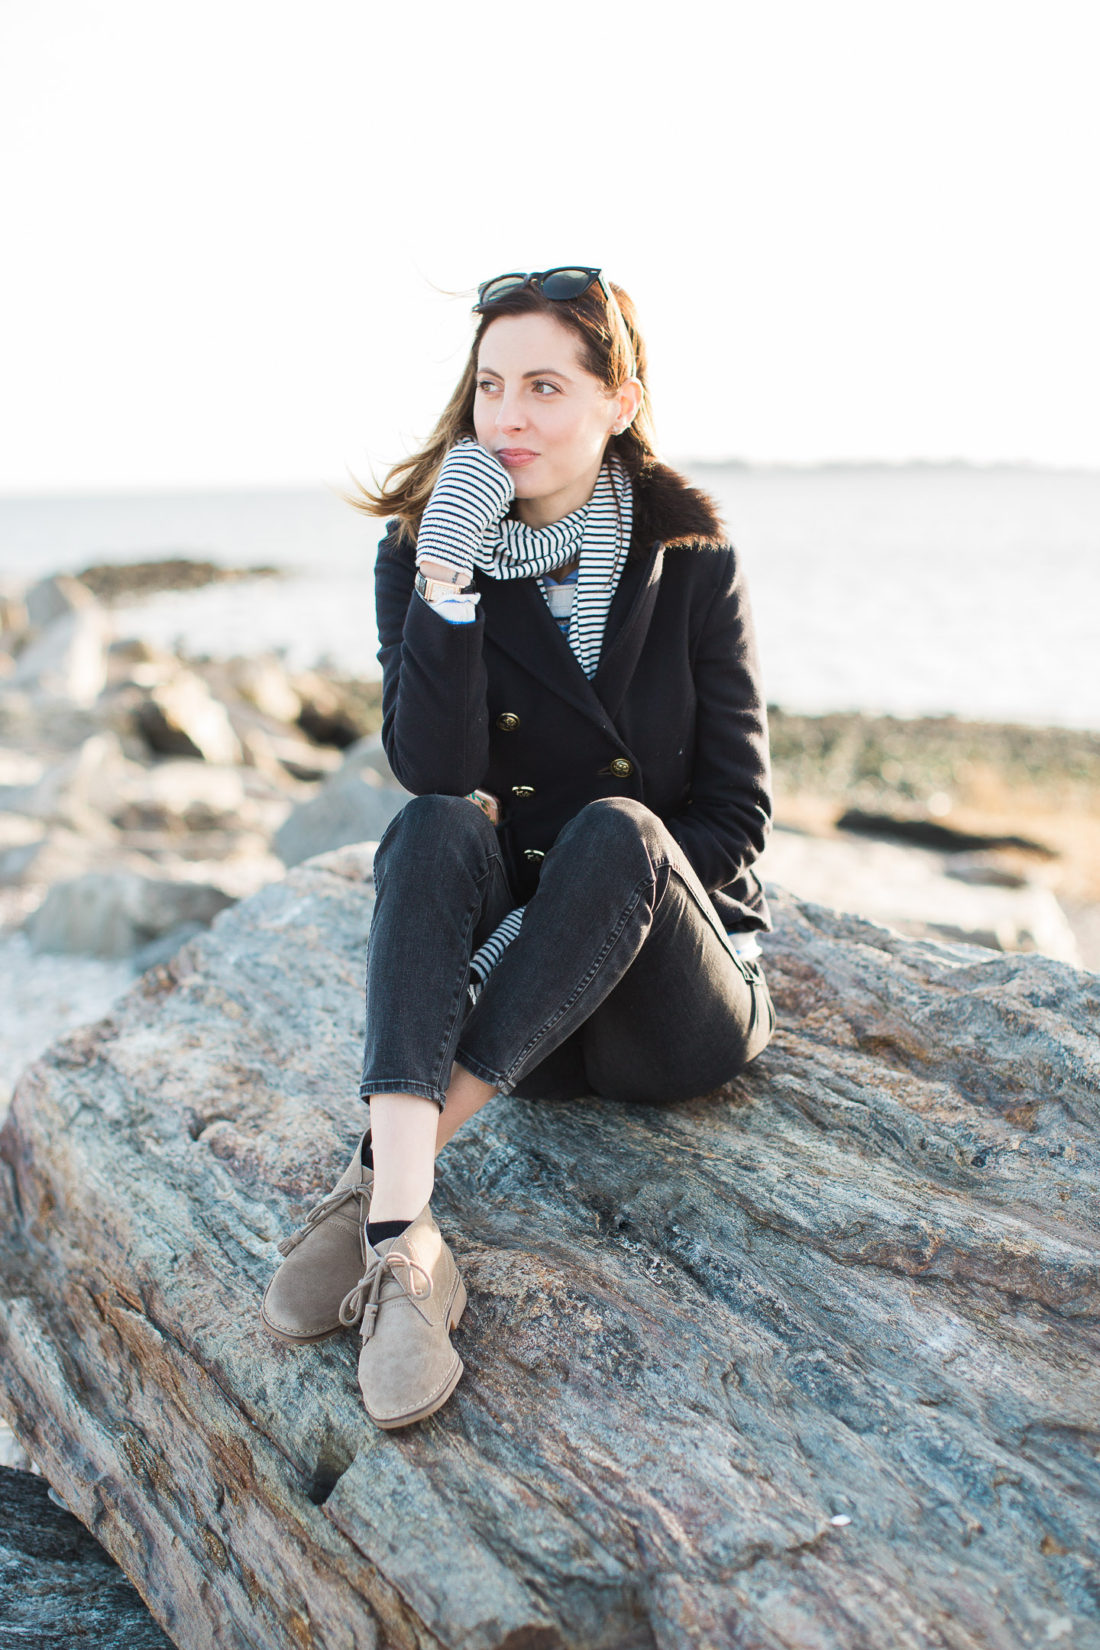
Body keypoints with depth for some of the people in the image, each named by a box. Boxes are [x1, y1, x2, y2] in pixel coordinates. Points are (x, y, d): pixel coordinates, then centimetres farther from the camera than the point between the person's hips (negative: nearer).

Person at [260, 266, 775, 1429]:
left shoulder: (692, 565, -2)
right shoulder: (423, 554, 0)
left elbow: (734, 818, -5)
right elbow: (435, 772, -15)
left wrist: (566, 919, -18)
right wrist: (446, 580, -26)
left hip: (672, 1000, 0)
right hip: (503, 990, 1)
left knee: (615, 830, -31)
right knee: (439, 826, -29)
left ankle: (375, 1181, -34)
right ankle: (400, 1237, -43)